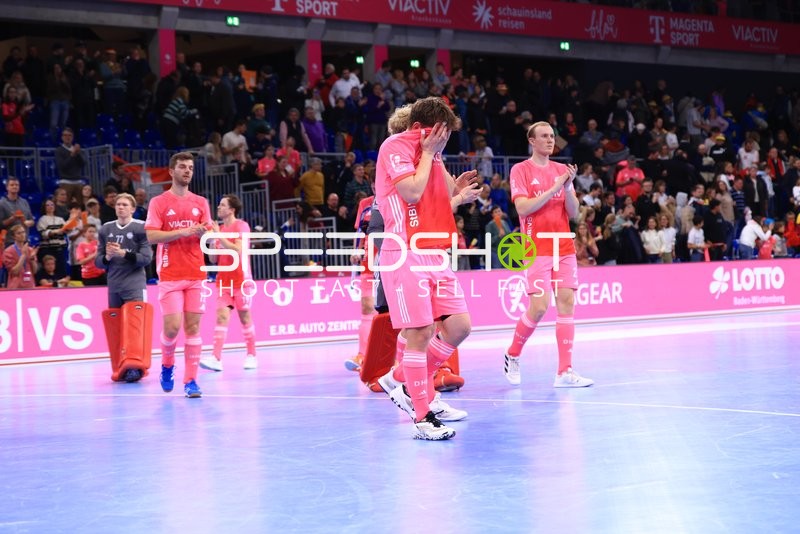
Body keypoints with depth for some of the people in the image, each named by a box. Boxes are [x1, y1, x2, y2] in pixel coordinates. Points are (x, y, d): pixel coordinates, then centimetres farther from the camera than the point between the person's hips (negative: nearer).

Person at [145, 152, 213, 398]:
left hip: (196, 274, 3)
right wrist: (182, 232, -16)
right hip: (170, 274, -3)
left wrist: (204, 232, -12)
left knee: (193, 326, -1)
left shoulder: (201, 202, 12)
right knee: (172, 326, -9)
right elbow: (152, 236, -7)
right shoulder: (159, 202, 1)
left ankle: (190, 380, 3)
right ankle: (167, 366, 20)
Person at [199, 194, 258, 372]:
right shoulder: (220, 229, 13)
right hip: (223, 280, 5)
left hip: (240, 279, -5)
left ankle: (251, 356, 15)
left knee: (245, 317, 3)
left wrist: (219, 237, -18)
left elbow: (238, 250, -19)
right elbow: (213, 259, 13)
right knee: (221, 316, -8)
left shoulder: (241, 226, -6)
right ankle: (216, 358, -18)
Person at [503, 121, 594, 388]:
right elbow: (523, 207, -12)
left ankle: (565, 371, -3)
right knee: (539, 306, -11)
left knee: (567, 302, -3)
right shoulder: (521, 170, -1)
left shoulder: (562, 170, 12)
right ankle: (512, 356, 13)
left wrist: (568, 187, -9)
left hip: (564, 247, 5)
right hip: (537, 249, -5)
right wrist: (554, 188, -14)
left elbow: (573, 213, 8)